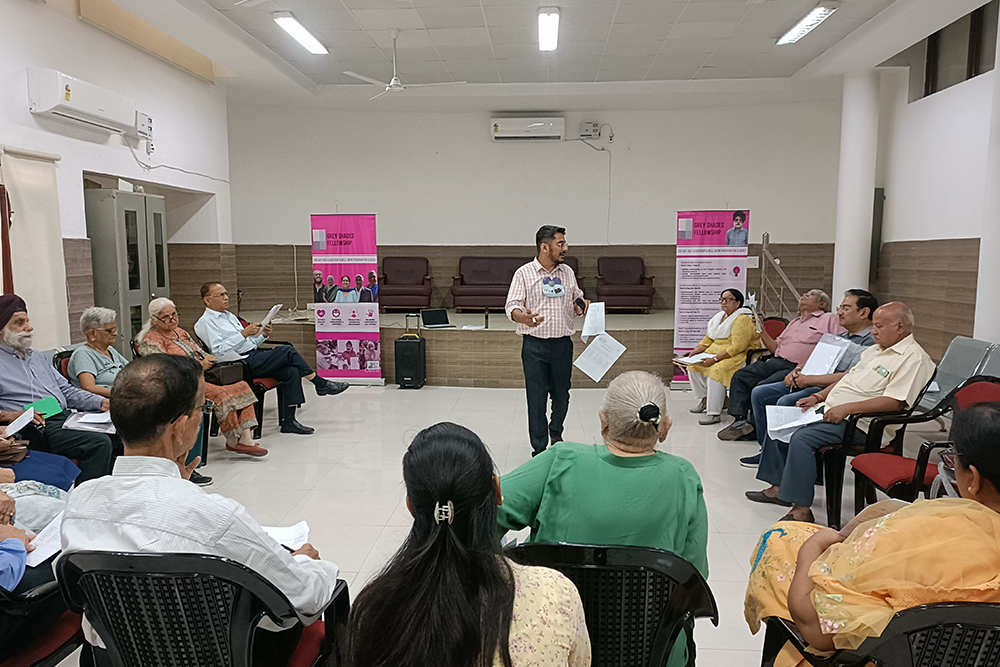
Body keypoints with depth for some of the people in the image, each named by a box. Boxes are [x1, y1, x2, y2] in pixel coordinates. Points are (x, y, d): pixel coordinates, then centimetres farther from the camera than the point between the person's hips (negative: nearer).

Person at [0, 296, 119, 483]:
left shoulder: (38, 358, 25)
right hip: (39, 428, -8)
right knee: (100, 443, -29)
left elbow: (67, 390, 22)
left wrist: (101, 402, 7)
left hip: (68, 417, 8)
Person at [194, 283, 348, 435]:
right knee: (288, 351, -19)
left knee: (291, 371, -15)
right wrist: (244, 333, -20)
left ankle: (288, 421, -12)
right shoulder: (206, 322, -2)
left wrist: (262, 334, 4)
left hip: (254, 356, 8)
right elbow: (218, 351, -16)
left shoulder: (229, 316, 24)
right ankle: (321, 384, -6)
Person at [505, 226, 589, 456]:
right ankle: (539, 449, 12)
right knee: (536, 398, -1)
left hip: (563, 343, 4)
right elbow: (512, 306, -9)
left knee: (561, 394, 11)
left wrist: (583, 306, -2)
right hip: (534, 344, -3)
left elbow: (577, 300, 21)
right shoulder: (524, 273, -2)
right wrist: (522, 316, -30)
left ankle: (555, 433, 40)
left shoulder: (567, 272, 10)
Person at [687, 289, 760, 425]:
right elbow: (709, 338, 19)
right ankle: (705, 399, 11)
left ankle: (714, 413, -29)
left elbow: (737, 347, -23)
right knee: (693, 366, -3)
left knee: (716, 370, -33)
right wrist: (697, 350, 0)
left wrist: (715, 359, -26)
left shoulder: (742, 320, -15)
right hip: (717, 351, 10)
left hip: (739, 355, -9)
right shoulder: (719, 317, 14)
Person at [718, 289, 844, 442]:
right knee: (740, 376, -11)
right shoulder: (794, 322, 31)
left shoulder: (829, 319, 7)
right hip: (775, 361, 8)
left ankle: (754, 427, -13)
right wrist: (762, 330, 12)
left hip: (795, 367, -8)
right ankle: (740, 420, -15)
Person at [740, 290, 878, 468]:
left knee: (785, 402, -31)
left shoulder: (870, 342, -9)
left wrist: (807, 380, -18)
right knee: (759, 393, -1)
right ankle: (766, 448, 4)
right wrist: (796, 371, 3)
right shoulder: (840, 337, 23)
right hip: (805, 384, 10)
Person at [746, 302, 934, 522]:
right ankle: (779, 487, 12)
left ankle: (801, 509, -23)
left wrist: (847, 408, -26)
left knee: (802, 438, -29)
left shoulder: (913, 358, -13)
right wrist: (818, 397, 13)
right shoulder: (875, 349, 18)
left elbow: (895, 401, -24)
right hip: (832, 412, 10)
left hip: (861, 424, -10)